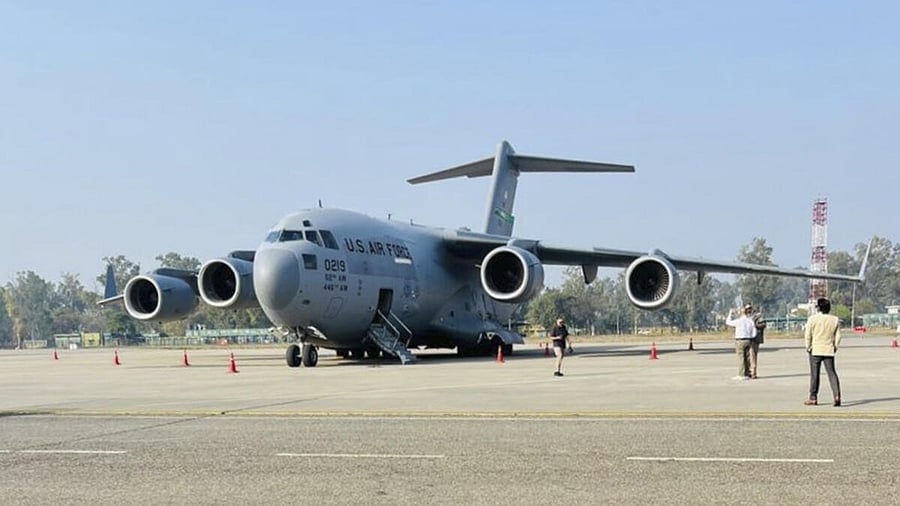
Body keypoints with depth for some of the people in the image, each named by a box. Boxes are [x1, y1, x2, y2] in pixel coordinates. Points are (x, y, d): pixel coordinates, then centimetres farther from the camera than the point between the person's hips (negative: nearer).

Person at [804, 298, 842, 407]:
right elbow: (838, 336, 4)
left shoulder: (813, 319, -8)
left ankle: (813, 398, 10)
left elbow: (808, 335, -7)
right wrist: (835, 347, 15)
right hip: (829, 350, 2)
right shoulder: (835, 320, 2)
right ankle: (837, 395, -13)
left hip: (815, 350, -2)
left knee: (814, 374, 5)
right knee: (831, 373, 3)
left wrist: (808, 347, 5)